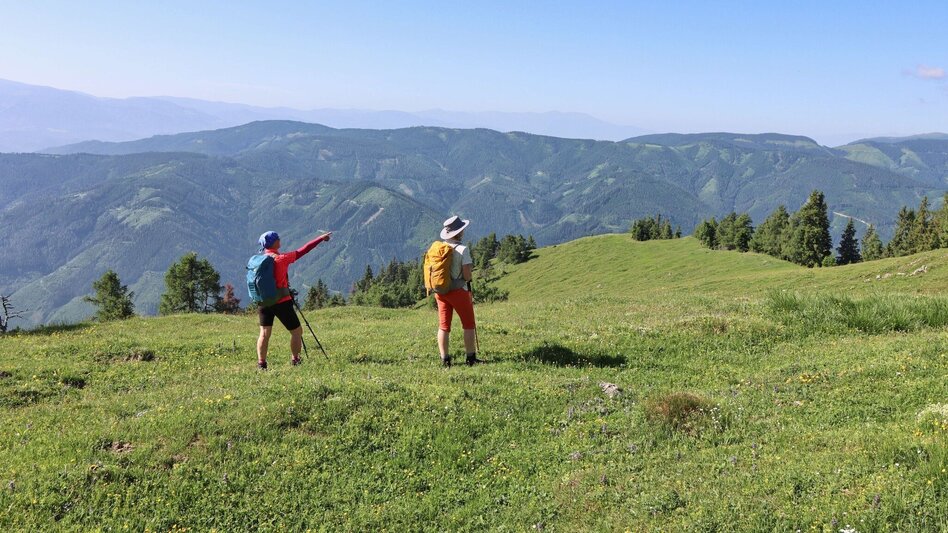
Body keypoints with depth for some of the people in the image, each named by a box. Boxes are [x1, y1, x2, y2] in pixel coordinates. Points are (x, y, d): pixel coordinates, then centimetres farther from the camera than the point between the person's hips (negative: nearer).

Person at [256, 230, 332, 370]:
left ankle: (261, 363, 3)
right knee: (297, 331, 8)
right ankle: (295, 361, 9)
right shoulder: (281, 258, -11)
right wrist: (321, 238, 0)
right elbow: (303, 250, -7)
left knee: (264, 333, 8)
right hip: (281, 302, -5)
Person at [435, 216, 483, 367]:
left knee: (443, 326, 9)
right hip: (458, 291, -5)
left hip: (440, 291, 5)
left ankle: (445, 359, 9)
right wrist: (466, 279, 4)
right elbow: (467, 275, -17)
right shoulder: (462, 249, -15)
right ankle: (471, 358, 9)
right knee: (469, 325, 7)